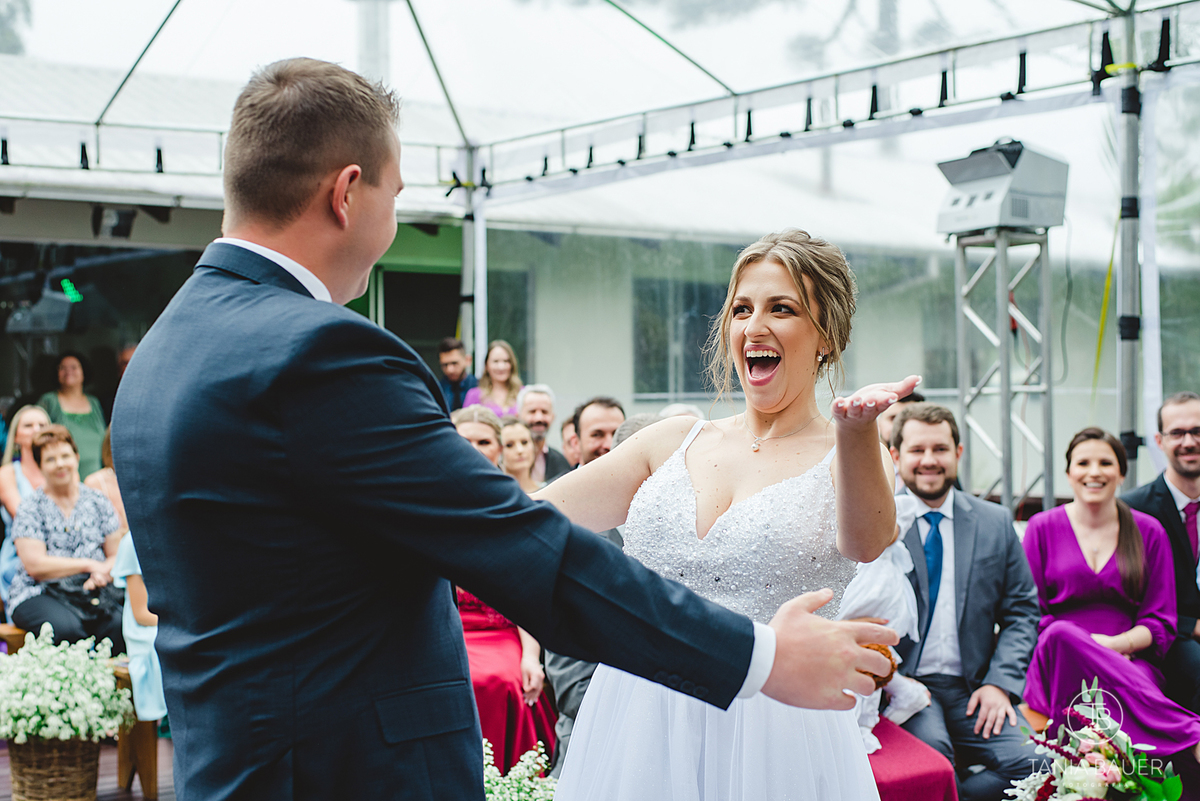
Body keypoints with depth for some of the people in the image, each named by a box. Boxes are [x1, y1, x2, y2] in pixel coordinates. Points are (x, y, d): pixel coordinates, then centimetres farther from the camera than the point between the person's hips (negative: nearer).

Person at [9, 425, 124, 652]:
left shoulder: (97, 502, 12)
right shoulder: (30, 509, 3)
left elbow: (118, 554, 10)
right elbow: (35, 565, -8)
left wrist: (103, 572, -13)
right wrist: (89, 565, -12)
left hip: (93, 592, 2)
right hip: (39, 595, -2)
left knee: (121, 624, -30)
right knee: (66, 627, -35)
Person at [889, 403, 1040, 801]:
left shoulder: (996, 522, 11)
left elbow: (1022, 610, 12)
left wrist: (1000, 682, -3)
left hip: (971, 691, 3)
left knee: (1034, 765, -21)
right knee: (931, 748, -33)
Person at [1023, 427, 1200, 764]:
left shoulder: (1148, 531, 13)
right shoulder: (1042, 528, 11)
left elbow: (1161, 625, 9)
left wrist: (1116, 644, -11)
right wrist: (1065, 640, -14)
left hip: (1129, 660, 0)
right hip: (1056, 664, 0)